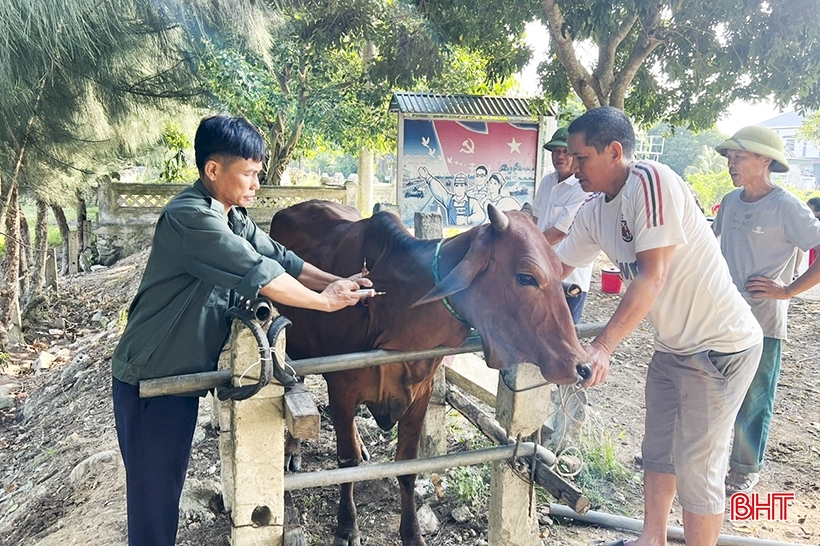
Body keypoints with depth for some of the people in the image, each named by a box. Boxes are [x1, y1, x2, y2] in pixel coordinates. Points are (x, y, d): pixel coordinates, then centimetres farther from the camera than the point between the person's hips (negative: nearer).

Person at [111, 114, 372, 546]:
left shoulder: (234, 217, 6)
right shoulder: (189, 216, -23)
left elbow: (279, 258, 5)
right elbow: (259, 275, -26)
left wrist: (336, 282, -7)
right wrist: (326, 302, -16)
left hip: (183, 374, 9)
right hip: (148, 379, -8)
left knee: (170, 480, 21)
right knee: (153, 491, 6)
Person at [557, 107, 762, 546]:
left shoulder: (652, 181, -22)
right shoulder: (594, 212, 1)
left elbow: (652, 278, -28)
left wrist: (603, 346, -34)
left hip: (720, 344, -8)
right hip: (673, 345, 9)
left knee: (696, 468, 0)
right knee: (657, 452, 19)